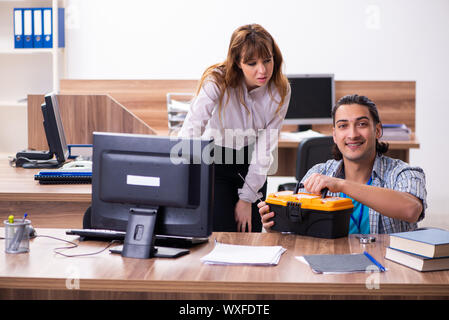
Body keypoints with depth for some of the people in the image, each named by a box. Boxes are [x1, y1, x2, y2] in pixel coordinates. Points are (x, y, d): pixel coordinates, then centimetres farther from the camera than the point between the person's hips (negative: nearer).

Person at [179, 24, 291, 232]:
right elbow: (190, 132, -35)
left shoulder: (280, 90, -13)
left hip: (251, 164, 3)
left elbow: (266, 147, -8)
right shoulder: (218, 82, -25)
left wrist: (247, 198, -9)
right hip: (215, 160, -3)